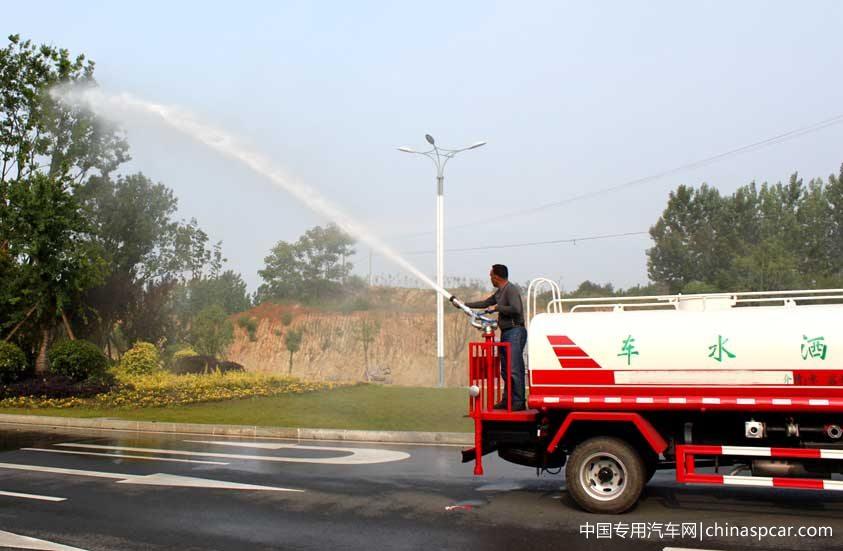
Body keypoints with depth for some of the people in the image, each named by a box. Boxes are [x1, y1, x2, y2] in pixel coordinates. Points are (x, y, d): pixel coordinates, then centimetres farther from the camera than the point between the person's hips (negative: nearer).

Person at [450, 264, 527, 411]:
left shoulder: (511, 290, -12)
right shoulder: (499, 292, 19)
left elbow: (516, 309, -25)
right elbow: (485, 303, 30)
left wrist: (497, 308, -14)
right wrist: (463, 304, 32)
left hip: (515, 332, -10)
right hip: (505, 333, 10)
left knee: (514, 369, -13)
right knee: (505, 369, 11)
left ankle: (519, 401, -12)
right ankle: (507, 400, 17)